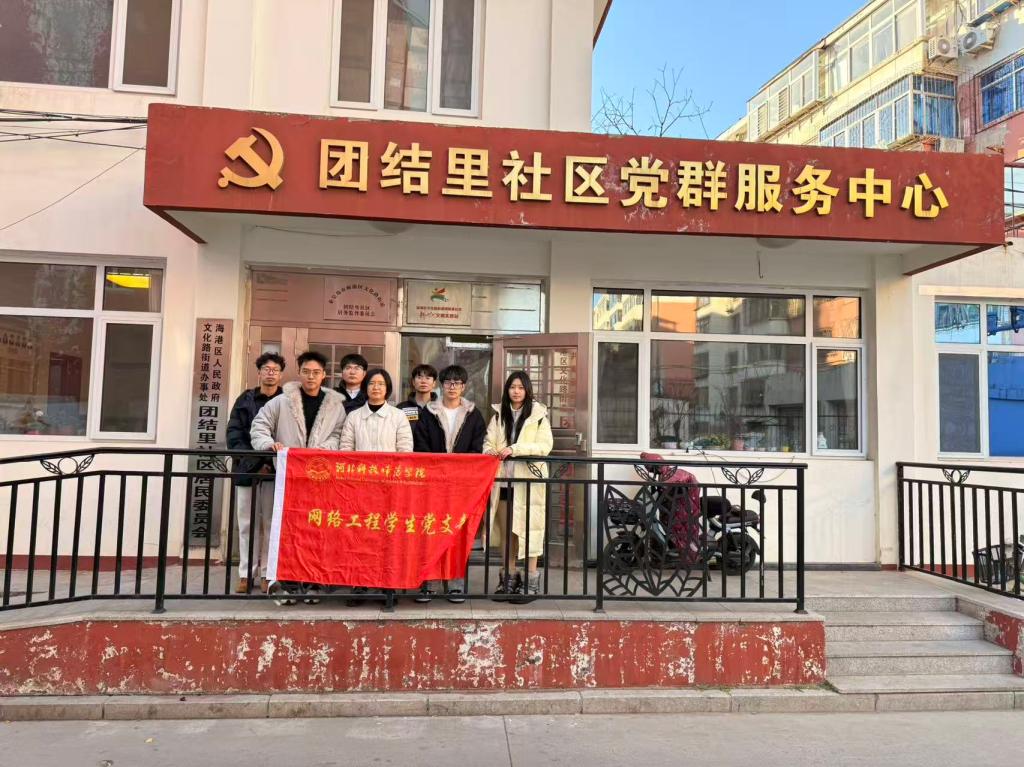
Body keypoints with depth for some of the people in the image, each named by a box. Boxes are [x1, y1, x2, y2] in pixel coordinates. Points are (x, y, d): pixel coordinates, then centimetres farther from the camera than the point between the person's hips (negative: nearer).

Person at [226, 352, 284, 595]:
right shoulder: (246, 399, 10)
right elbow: (234, 434, 3)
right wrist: (254, 463, -9)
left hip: (275, 471, -2)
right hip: (247, 469, 2)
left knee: (271, 524, -1)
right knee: (247, 524, 5)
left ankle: (267, 574, 6)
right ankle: (246, 574, 11)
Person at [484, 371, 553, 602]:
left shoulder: (538, 414, -1)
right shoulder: (499, 414, 12)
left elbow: (545, 445, -10)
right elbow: (488, 441, 8)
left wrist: (515, 449, -19)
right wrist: (490, 450, -16)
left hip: (528, 479, -4)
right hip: (503, 479, 4)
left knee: (527, 529, -2)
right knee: (506, 530, 9)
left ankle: (531, 580, 7)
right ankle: (509, 577, 20)